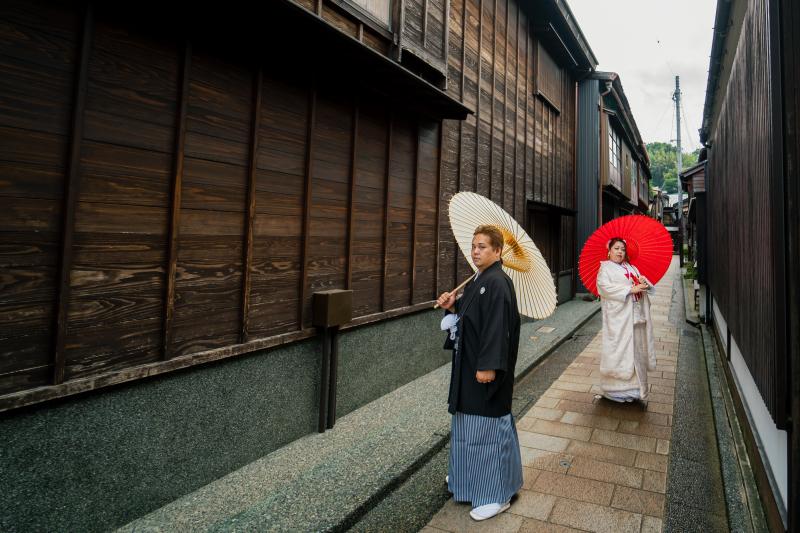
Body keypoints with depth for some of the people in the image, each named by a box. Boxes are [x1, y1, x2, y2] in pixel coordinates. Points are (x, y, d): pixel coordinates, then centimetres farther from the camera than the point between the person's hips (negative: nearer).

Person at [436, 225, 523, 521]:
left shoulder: (498, 283, -20)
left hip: (487, 368, -10)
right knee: (468, 422, 21)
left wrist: (488, 366, -25)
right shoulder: (478, 280, 10)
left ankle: (498, 494, 20)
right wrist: (452, 306, 0)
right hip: (469, 364, 10)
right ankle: (468, 475, 41)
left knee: (488, 426, 2)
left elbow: (497, 327, -24)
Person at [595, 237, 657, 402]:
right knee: (618, 348, -6)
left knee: (636, 347, 7)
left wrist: (644, 282, -9)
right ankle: (615, 389, 2)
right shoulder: (605, 268, 2)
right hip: (618, 316, -6)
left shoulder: (631, 268, 20)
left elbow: (647, 288, 16)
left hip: (636, 315, 6)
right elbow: (605, 286, -14)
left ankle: (633, 387, 16)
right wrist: (631, 289, -19)